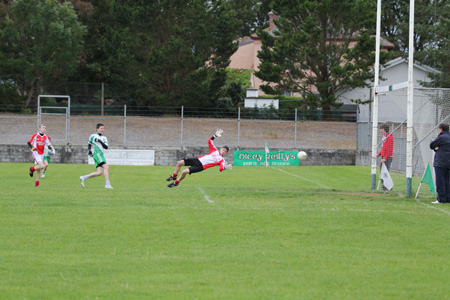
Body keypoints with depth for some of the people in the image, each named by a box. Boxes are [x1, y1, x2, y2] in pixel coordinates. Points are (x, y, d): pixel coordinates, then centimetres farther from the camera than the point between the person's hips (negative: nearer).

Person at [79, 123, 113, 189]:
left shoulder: (104, 138, 19)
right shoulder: (93, 136, 9)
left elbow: (106, 147, 4)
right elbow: (89, 144, 20)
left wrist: (100, 141, -10)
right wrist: (89, 150, 2)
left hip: (101, 154, 6)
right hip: (97, 153, -6)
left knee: (99, 172, -4)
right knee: (106, 167, -21)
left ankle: (84, 178, 7)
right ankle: (107, 184, -27)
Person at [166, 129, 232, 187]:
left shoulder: (222, 160, -3)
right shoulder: (215, 150, 12)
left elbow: (221, 168, -19)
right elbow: (209, 141, 13)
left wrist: (225, 167, -41)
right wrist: (215, 136, -3)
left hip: (201, 166, -6)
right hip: (198, 159, 6)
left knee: (184, 172, -22)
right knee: (180, 163, 1)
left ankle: (176, 182, 5)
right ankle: (174, 176, 26)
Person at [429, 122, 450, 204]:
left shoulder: (441, 138, -12)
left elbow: (431, 145, -2)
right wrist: (437, 148, -1)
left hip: (440, 163, -8)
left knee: (440, 182, -6)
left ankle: (441, 199, -9)